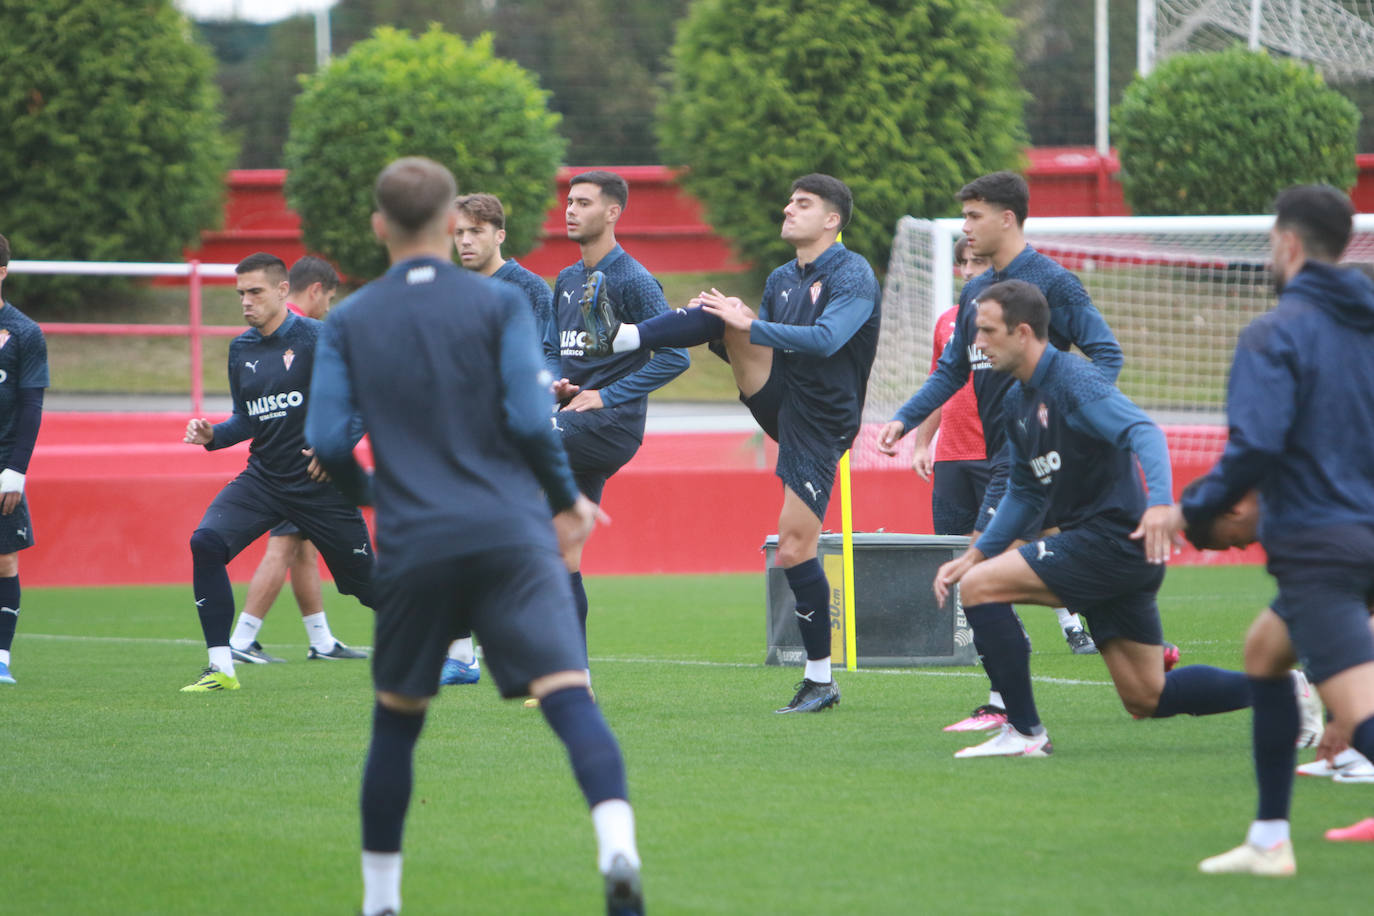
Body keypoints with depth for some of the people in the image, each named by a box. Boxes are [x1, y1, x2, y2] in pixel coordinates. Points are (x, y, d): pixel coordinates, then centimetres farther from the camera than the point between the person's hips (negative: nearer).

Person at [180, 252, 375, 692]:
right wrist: (213, 435, -3)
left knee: (366, 582, 2)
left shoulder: (316, 338, -10)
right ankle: (221, 668, -14)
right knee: (206, 542, -19)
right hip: (263, 478, 5)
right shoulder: (241, 349, 7)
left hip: (320, 483, -5)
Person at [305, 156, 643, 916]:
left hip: (414, 548, 2)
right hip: (512, 538, -2)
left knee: (395, 724, 17)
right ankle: (617, 849, -36)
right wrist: (568, 501, 10)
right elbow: (531, 419, -5)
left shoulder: (348, 323, 9)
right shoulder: (498, 304, 3)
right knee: (569, 696, -13)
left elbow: (326, 441, 3)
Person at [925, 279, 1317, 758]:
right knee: (1146, 698, 10)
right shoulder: (1017, 401, 15)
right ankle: (1284, 689, 17)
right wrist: (974, 555, 18)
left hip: (1113, 539, -10)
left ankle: (1024, 732, -10)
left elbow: (1142, 431, -28)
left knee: (980, 588, -15)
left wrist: (1160, 501, -45)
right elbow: (1024, 493, 26)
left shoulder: (1072, 379, -13)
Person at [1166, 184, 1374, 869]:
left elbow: (1255, 447, -19)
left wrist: (1193, 512, -5)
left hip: (1318, 548, -8)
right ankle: (1269, 841, 29)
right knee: (1263, 650, 27)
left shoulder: (1275, 333, -9)